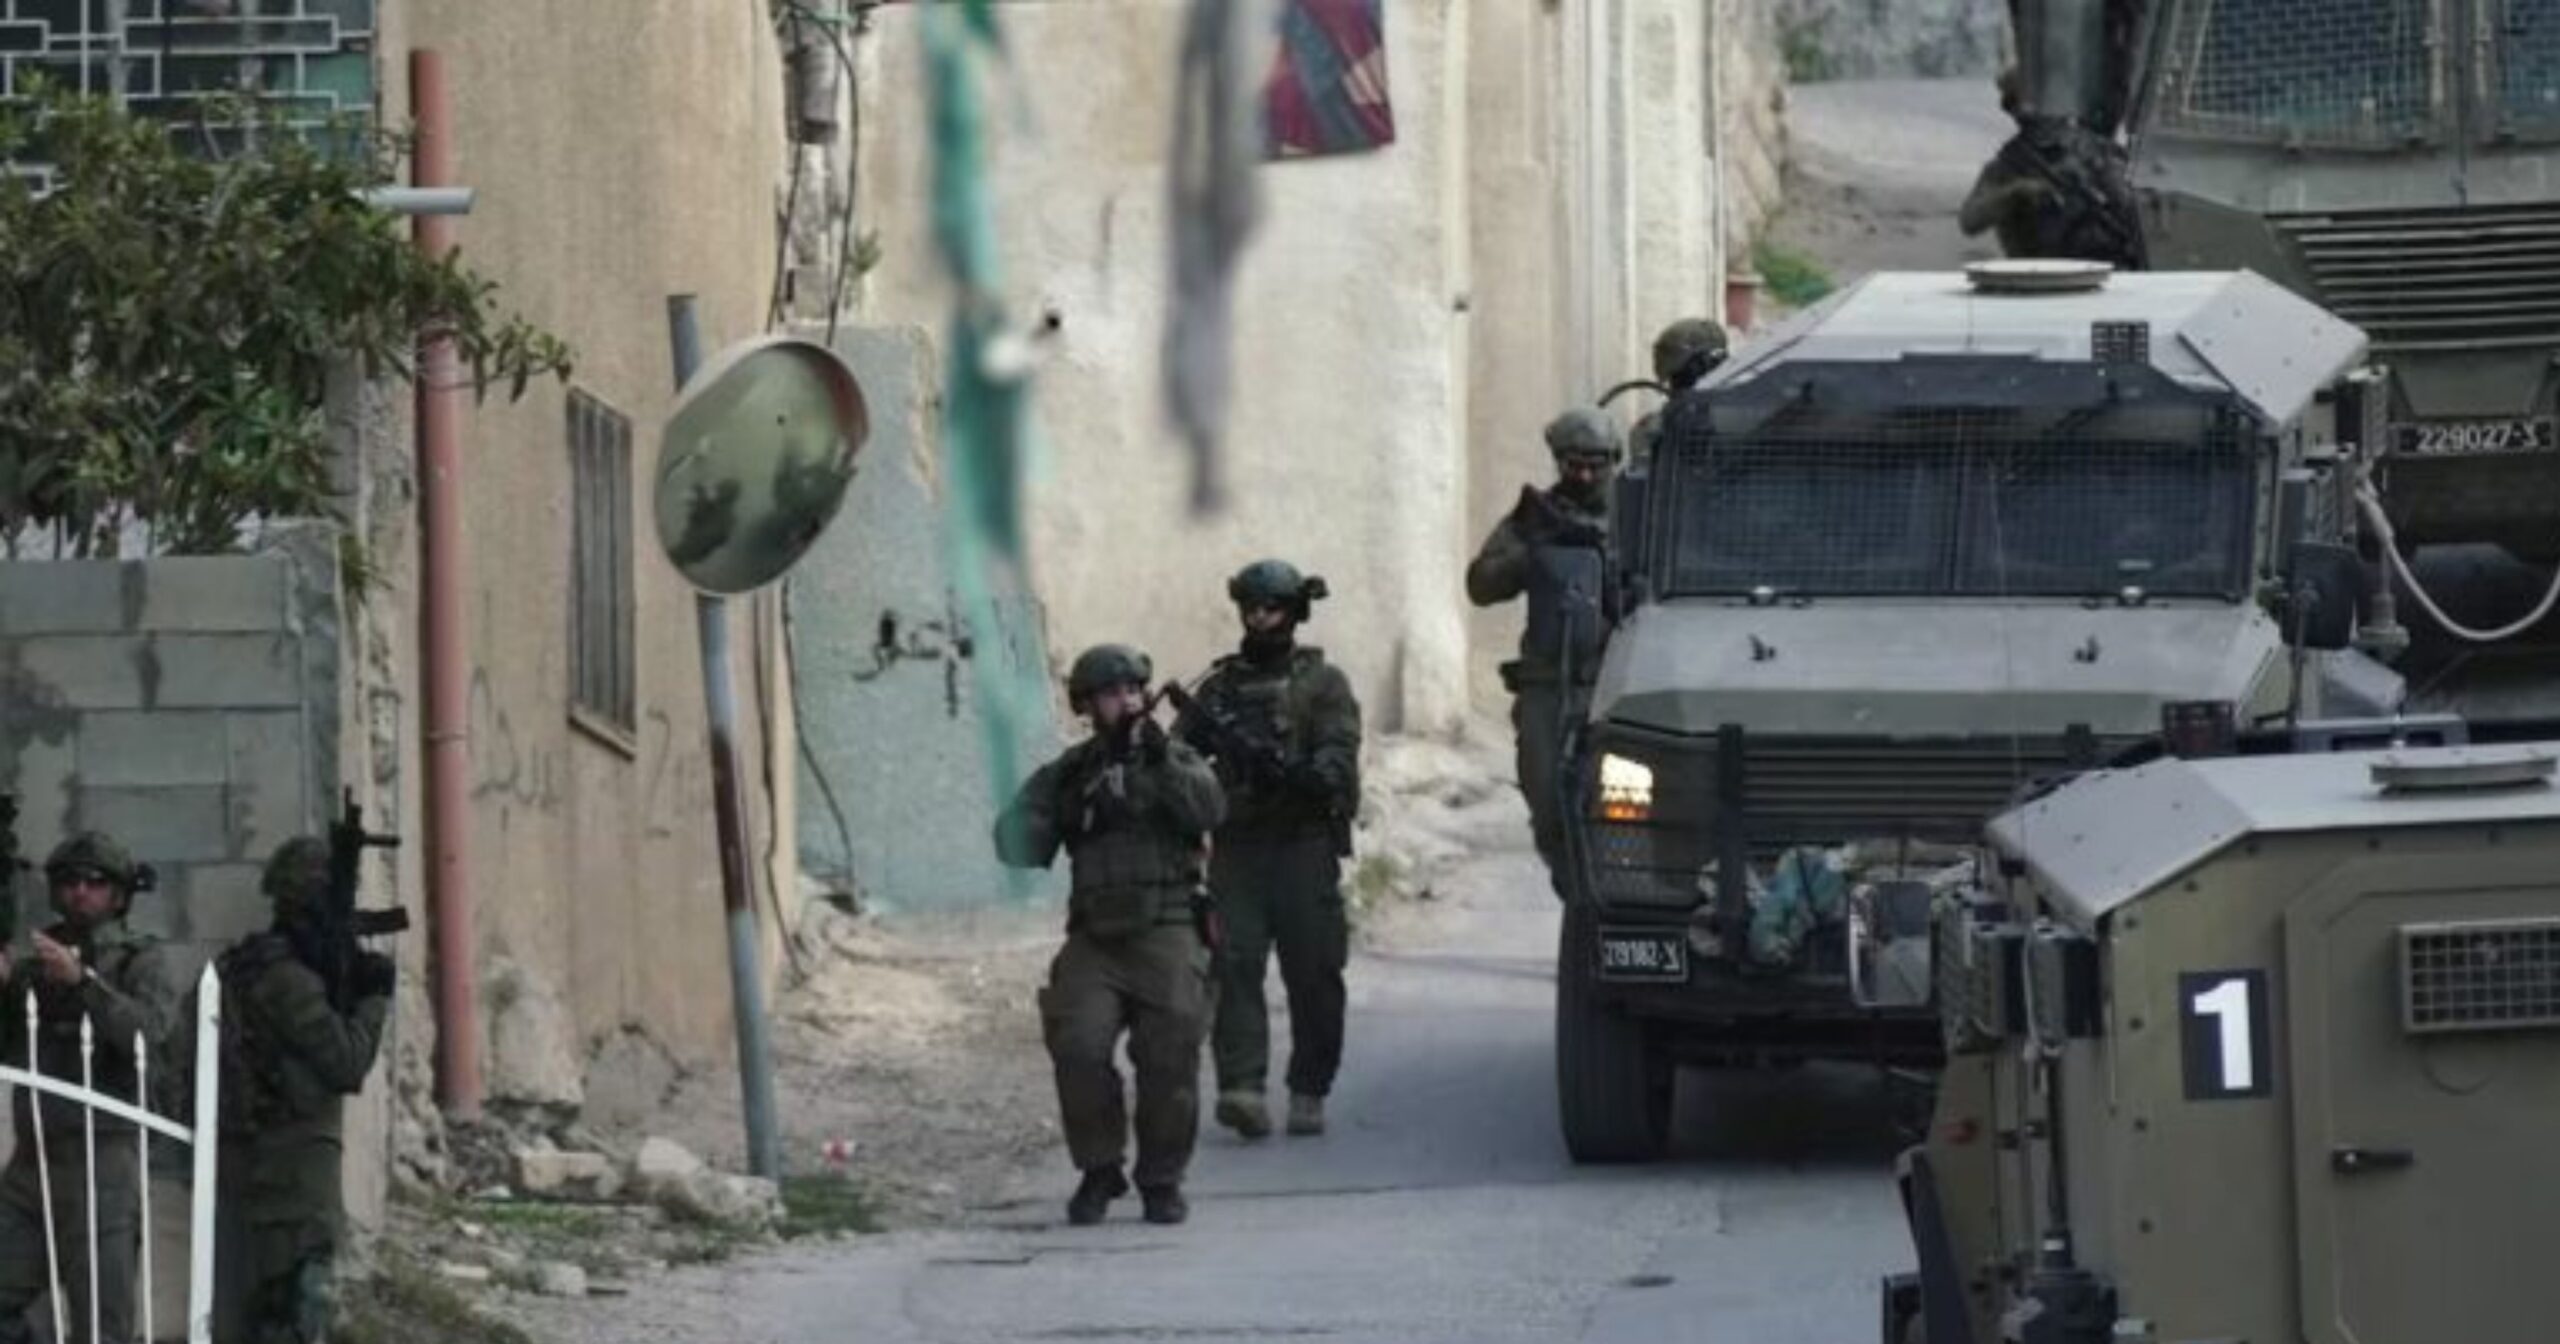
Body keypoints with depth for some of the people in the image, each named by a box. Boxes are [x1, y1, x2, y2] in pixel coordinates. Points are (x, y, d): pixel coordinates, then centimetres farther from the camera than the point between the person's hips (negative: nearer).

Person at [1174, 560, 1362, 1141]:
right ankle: (1242, 1088, -20)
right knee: (1234, 965, -12)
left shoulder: (1322, 684, 5)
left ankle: (1309, 1094, 9)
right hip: (1238, 847, 2)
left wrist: (1289, 770, -25)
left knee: (1313, 973, -1)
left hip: (1304, 847, -2)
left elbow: (1338, 762, -7)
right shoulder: (1221, 686, 16)